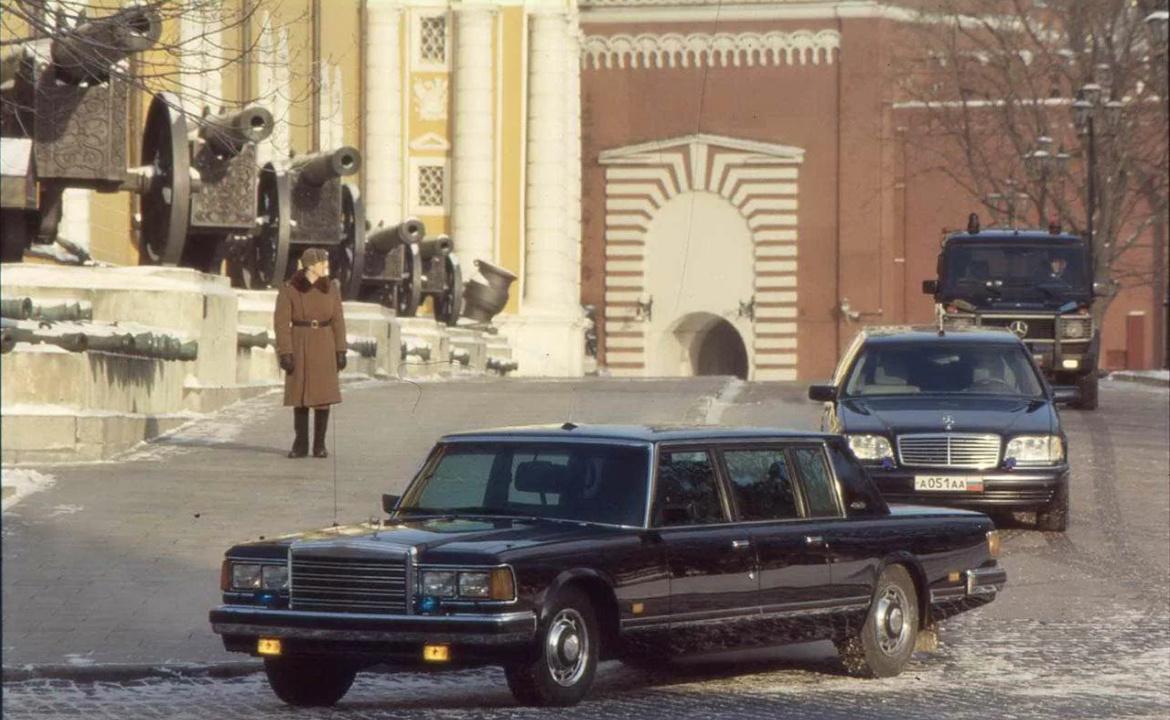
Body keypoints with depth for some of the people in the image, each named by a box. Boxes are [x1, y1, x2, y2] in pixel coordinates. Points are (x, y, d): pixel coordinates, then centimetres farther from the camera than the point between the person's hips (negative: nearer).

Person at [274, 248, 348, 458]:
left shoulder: (331, 288, 3)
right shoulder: (289, 289, -6)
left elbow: (337, 320, 6)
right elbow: (281, 322, -7)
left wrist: (341, 351, 0)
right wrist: (284, 353, -13)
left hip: (324, 346, 2)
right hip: (299, 346, -2)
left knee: (323, 395, -2)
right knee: (300, 395, 2)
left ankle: (320, 445, 7)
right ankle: (300, 445, 11)